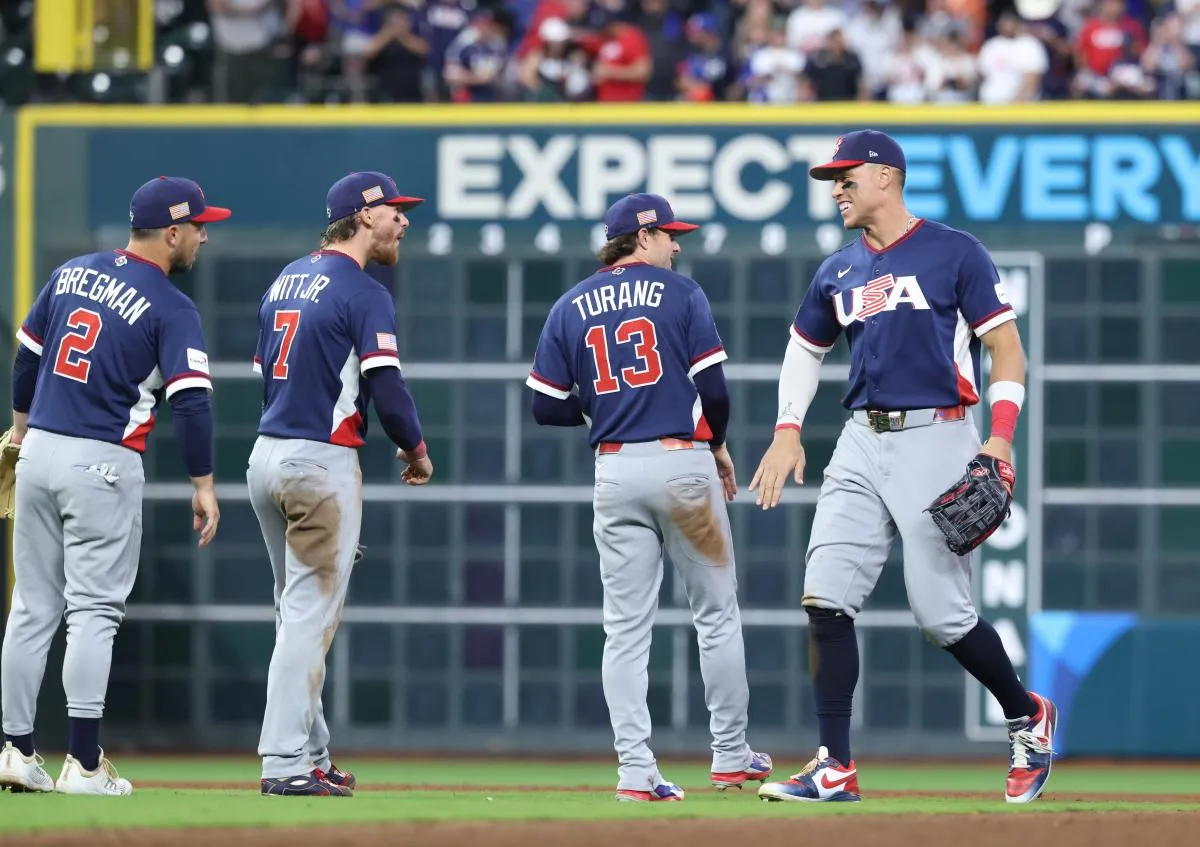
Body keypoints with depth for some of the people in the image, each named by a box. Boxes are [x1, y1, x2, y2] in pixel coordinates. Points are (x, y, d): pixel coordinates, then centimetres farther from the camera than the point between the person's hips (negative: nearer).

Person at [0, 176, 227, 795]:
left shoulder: (71, 274, 9)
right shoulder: (171, 310, -9)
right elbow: (191, 401, -16)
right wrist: (203, 484, -11)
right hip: (103, 465, -6)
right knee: (93, 611, -4)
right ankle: (83, 764, -7)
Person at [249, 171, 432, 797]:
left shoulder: (286, 280, 14)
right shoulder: (363, 293, -11)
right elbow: (387, 388, -17)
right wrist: (416, 450, 0)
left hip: (266, 457, 8)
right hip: (322, 464, -8)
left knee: (298, 616, 15)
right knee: (311, 617, -8)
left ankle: (311, 757, 18)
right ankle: (285, 764, -12)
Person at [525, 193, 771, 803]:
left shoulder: (571, 309, 9)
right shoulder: (679, 293, -2)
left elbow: (546, 408, 5)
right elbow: (713, 387, -7)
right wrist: (717, 444, 11)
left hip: (615, 471, 3)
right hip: (682, 463, -3)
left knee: (626, 628, 2)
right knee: (716, 614, 9)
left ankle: (635, 770, -6)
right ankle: (731, 756, 14)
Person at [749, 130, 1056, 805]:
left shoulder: (955, 254, -2)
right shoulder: (838, 272, 15)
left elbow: (1007, 347, -4)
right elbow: (806, 349, 28)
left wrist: (1001, 436, -16)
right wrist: (788, 433, 13)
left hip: (936, 440, -6)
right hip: (862, 445, 6)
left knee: (943, 615, -8)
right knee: (826, 599, -7)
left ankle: (1028, 715, 18)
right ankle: (836, 769, -3)